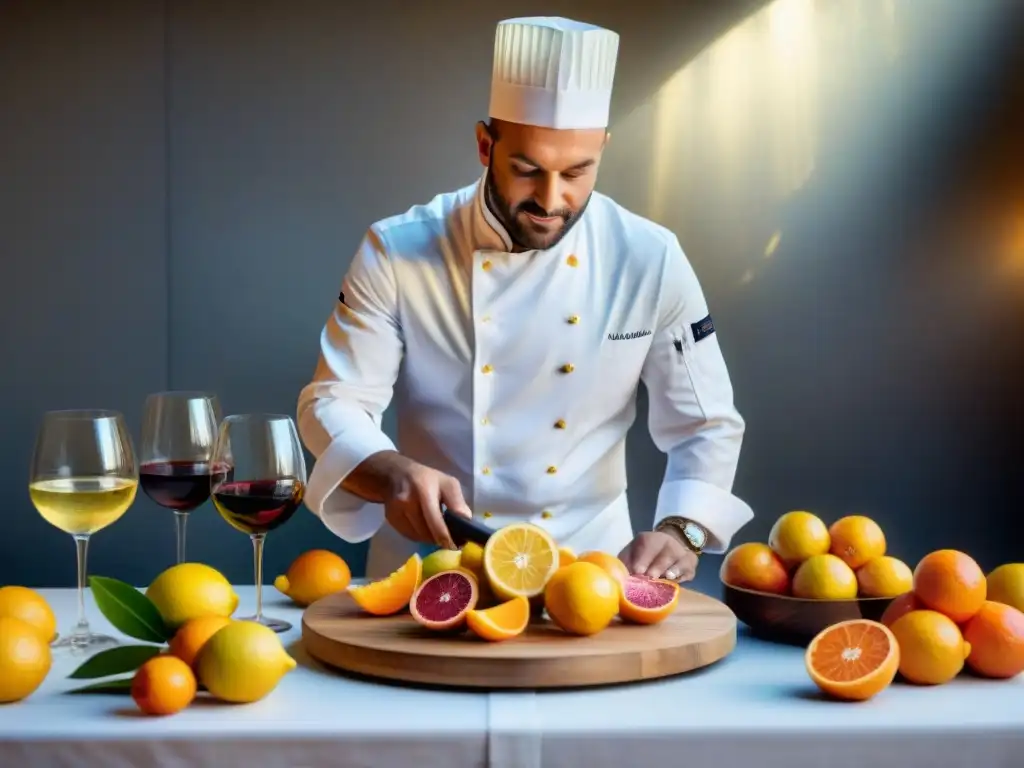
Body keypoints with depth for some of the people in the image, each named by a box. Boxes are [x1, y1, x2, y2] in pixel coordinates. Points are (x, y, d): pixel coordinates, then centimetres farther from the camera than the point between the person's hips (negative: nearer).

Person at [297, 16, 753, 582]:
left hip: (589, 560, 1)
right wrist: (393, 473, -26)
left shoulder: (650, 261, -5)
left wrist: (680, 531, -17)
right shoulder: (396, 253, -8)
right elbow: (334, 404, -5)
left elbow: (707, 427, 1)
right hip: (430, 558, 0)